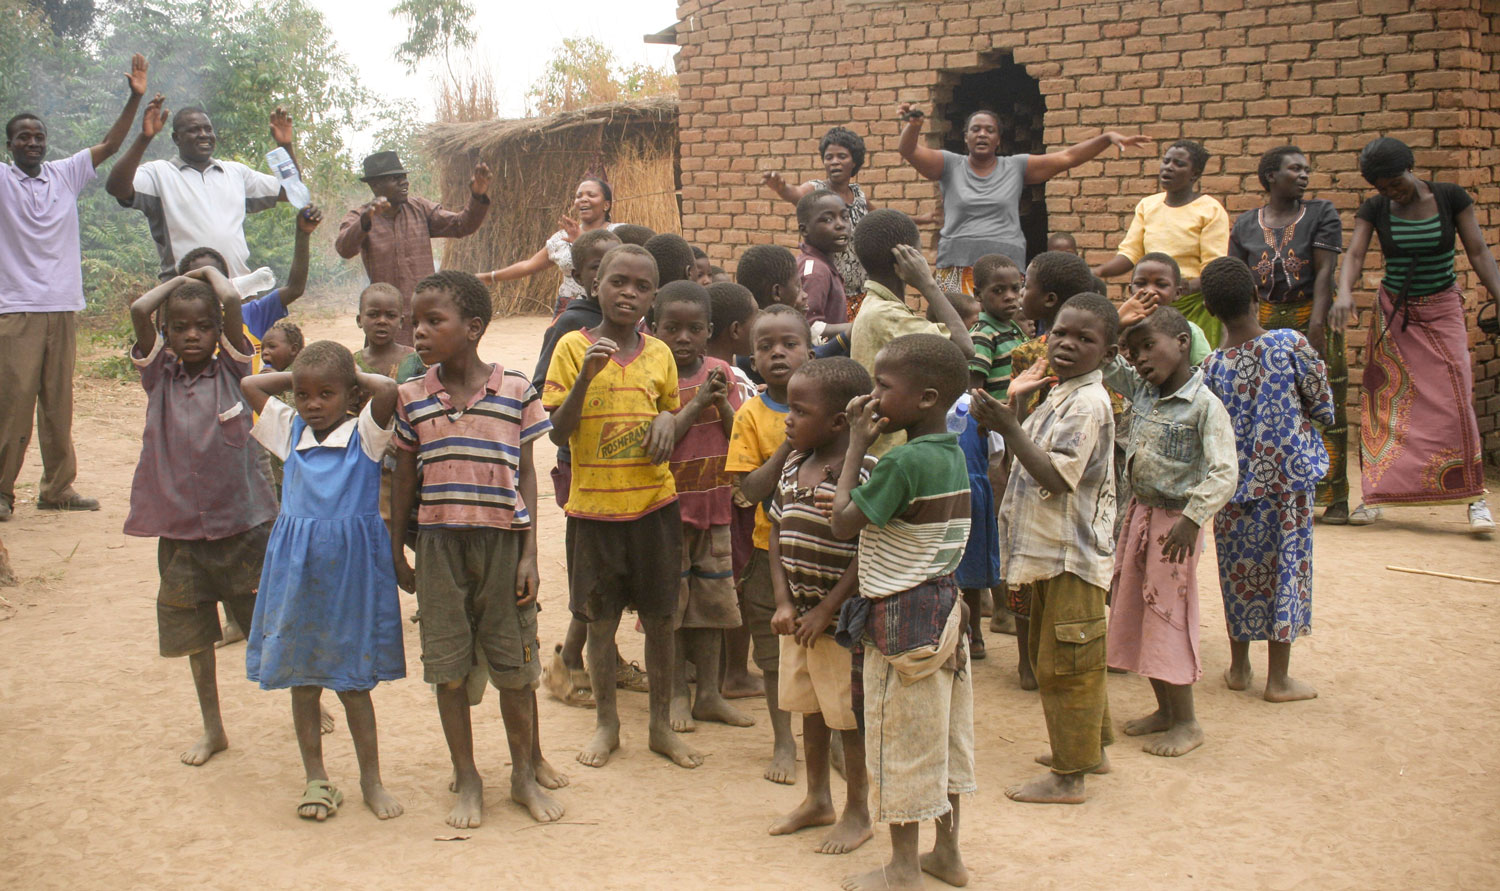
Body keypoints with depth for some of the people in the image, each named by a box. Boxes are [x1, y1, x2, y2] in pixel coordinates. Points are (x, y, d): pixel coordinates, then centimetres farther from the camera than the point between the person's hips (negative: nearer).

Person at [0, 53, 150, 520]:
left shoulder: (66, 174, 11)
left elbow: (109, 146, 9)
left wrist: (134, 98, 0)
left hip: (63, 308, 4)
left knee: (59, 404, 8)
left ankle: (57, 487, 15)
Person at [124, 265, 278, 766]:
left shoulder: (231, 370, -1)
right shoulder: (159, 375, 2)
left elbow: (233, 302, -15)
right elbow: (139, 310, -11)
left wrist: (209, 272, 3)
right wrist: (181, 279, 3)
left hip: (242, 523, -2)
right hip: (180, 529, 2)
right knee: (194, 633, 13)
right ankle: (212, 729, 28)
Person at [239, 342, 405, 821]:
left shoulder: (364, 433, -5)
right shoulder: (291, 430, 8)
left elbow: (388, 390, -22)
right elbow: (248, 385, 11)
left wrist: (356, 379, -5)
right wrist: (296, 377, 8)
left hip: (350, 567, -4)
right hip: (296, 566, 4)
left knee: (353, 681, 5)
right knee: (302, 680, 9)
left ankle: (371, 779, 19)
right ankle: (315, 778, 22)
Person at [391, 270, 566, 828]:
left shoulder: (515, 392, -3)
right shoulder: (412, 398, 1)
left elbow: (526, 476, 0)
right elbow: (404, 477, 9)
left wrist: (529, 554, -3)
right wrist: (396, 552, 10)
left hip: (502, 539, -1)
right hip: (439, 542, 2)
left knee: (513, 664, 6)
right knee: (448, 665, 6)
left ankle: (526, 771, 26)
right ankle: (467, 780, 22)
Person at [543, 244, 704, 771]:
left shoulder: (659, 355, 4)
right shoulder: (574, 348, -5)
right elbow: (558, 433, -10)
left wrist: (669, 419, -6)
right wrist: (586, 375, -22)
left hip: (654, 505, 2)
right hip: (594, 506, -2)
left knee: (659, 619, 8)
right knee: (600, 621, 8)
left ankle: (662, 725, 23)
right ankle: (606, 723, 25)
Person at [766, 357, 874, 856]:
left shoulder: (863, 474, -19)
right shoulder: (793, 468, 5)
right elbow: (778, 536, 9)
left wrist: (825, 610, -18)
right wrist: (784, 604, -1)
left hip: (843, 615, -7)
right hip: (800, 613, 7)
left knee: (847, 715, 5)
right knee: (809, 708, 19)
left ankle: (858, 813, 23)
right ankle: (817, 800, 37)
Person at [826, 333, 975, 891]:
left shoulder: (903, 460, -23)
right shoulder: (952, 454, 4)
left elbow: (842, 523, -16)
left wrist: (857, 444, -12)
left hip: (901, 617, -9)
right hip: (944, 607, 9)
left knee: (901, 744, 4)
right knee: (944, 737, 18)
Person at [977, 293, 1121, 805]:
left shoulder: (1087, 402, -18)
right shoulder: (1061, 397, 12)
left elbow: (1056, 476, -26)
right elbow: (1031, 460, 18)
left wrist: (1009, 427, -28)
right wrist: (1011, 408, 10)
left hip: (1071, 556, -11)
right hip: (1052, 551, 11)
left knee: (1064, 665, -2)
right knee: (1047, 656, 22)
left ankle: (1068, 777, 9)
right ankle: (1091, 747, 37)